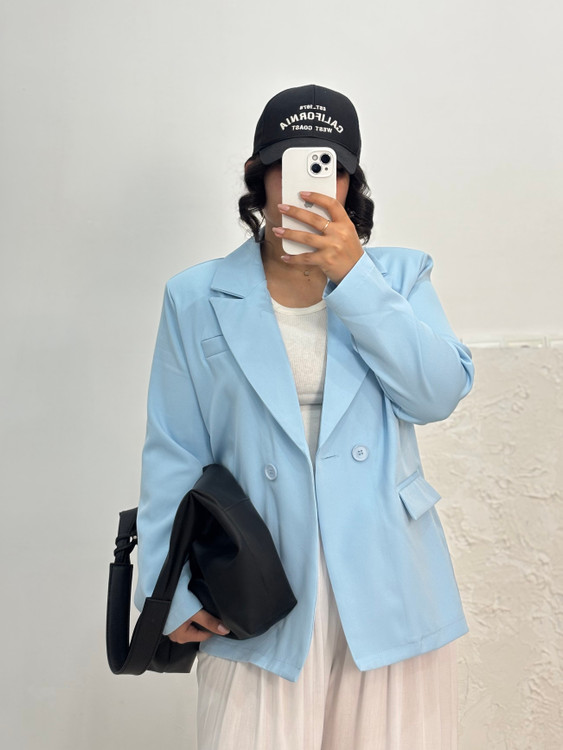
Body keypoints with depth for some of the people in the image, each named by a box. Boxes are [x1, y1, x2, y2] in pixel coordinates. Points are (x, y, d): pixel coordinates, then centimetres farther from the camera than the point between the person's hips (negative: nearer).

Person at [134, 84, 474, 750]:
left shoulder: (397, 276, 7)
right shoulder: (197, 299, 4)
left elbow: (439, 392, -9)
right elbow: (173, 458, 4)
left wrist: (353, 276, -14)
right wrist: (174, 593, 0)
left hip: (388, 590, 2)